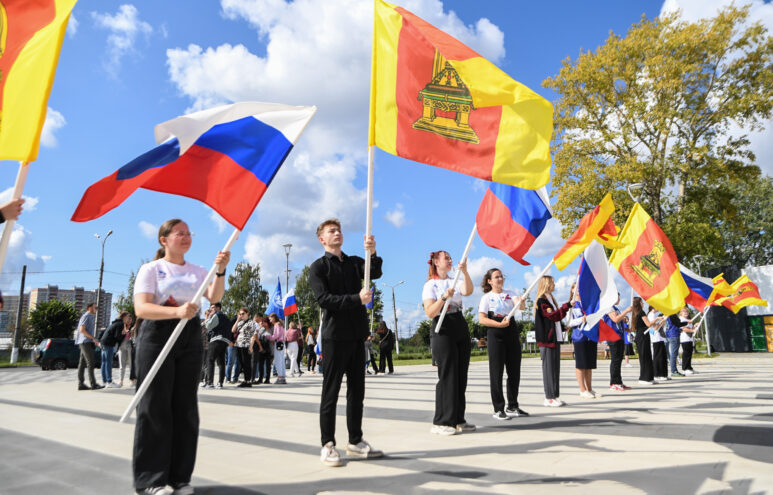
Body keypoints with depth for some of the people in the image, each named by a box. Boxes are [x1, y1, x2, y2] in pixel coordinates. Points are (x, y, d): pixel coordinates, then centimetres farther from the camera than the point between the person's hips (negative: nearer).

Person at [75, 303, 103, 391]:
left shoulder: (90, 317, 22)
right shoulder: (86, 316, -8)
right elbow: (82, 330, -17)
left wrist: (94, 340, 18)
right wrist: (93, 338, -17)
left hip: (86, 343, 10)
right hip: (85, 342, -10)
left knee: (82, 364, 7)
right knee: (90, 363, -12)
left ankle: (81, 384, 8)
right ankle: (93, 384, -14)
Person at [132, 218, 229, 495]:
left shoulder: (197, 271, 13)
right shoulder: (151, 269, 0)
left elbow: (214, 298, -3)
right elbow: (141, 308, -13)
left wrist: (220, 271, -20)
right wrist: (177, 311, -29)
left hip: (190, 339, 4)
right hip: (157, 336, -4)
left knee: (185, 406, 5)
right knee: (155, 406, -2)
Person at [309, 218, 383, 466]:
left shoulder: (354, 262, 16)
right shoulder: (318, 267, 1)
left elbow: (375, 273, -3)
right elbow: (324, 299, -11)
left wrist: (372, 253, -21)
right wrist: (357, 299, -17)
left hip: (357, 334, 5)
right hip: (335, 334, -5)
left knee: (357, 390, 10)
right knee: (331, 390, -1)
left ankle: (355, 441, 20)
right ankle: (328, 445, 7)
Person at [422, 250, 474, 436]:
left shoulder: (455, 282, 15)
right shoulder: (430, 285, -1)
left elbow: (468, 291, -9)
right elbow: (430, 313, -12)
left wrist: (464, 271, -23)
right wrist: (444, 297, -25)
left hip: (461, 329, 6)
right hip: (443, 330, -6)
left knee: (461, 376, 7)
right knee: (447, 376, -8)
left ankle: (458, 420, 15)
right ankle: (441, 422, -1)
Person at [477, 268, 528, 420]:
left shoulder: (510, 293, 10)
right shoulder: (486, 297, 0)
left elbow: (520, 306, -9)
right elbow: (482, 319, -9)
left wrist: (521, 302, -32)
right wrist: (499, 324, -20)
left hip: (512, 333, 5)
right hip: (495, 335, -4)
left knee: (514, 371, 8)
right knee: (497, 372, -1)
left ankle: (512, 407, 21)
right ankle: (498, 409, 6)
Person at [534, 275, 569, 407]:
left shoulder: (550, 300, 20)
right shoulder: (541, 301, -11)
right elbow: (552, 315, -23)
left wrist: (563, 327, 19)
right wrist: (566, 306, -27)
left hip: (555, 338, 10)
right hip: (547, 339, -10)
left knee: (555, 367, 10)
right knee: (548, 367, -6)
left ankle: (554, 396, 15)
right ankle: (549, 398, -2)